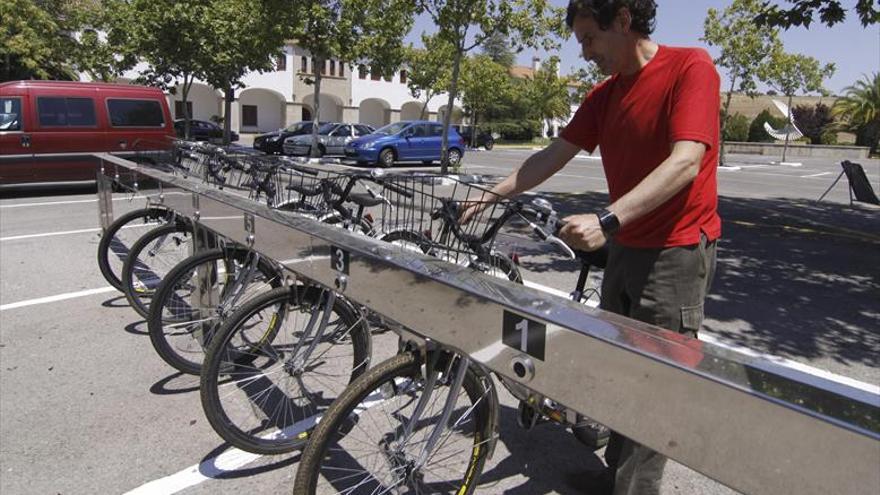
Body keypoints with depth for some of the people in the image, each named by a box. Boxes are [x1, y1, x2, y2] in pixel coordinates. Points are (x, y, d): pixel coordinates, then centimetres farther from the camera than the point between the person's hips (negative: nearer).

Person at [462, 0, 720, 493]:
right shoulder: (604, 94, 10)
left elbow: (685, 162, -24)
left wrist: (607, 220, -34)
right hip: (625, 247, 7)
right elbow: (555, 155, 9)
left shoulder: (690, 66, -12)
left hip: (676, 251, -7)